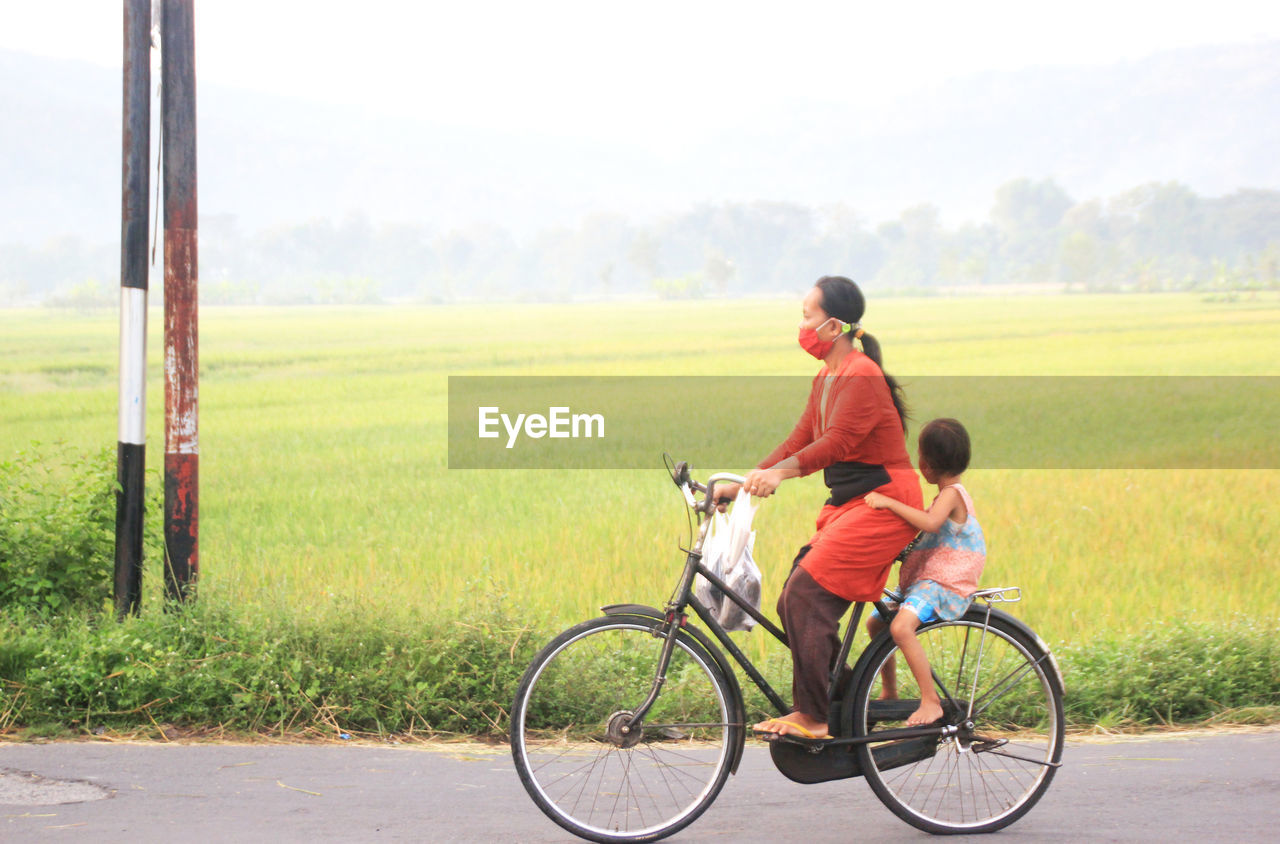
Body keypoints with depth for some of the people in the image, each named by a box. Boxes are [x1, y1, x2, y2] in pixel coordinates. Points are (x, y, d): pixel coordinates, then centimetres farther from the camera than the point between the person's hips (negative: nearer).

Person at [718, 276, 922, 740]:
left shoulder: (862, 376, -16)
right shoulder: (826, 379, 15)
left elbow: (838, 441, -29)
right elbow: (799, 441, 15)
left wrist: (779, 473, -42)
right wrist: (741, 484, 6)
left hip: (883, 504, -10)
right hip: (847, 506, 10)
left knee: (805, 594, -18)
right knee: (796, 604, 1)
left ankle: (812, 716, -14)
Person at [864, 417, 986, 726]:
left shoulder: (951, 494, -15)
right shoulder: (949, 493, 18)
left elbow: (930, 523, -35)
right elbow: (921, 524, 30)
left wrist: (889, 503, -34)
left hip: (943, 584, -11)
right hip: (922, 580, 11)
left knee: (901, 627, -31)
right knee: (876, 622, 18)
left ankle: (930, 702, -29)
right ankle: (888, 693, 30)